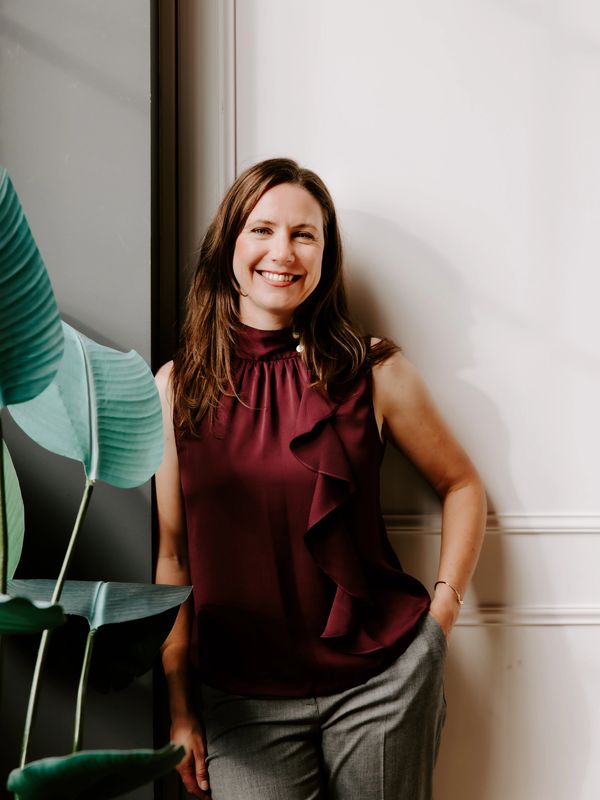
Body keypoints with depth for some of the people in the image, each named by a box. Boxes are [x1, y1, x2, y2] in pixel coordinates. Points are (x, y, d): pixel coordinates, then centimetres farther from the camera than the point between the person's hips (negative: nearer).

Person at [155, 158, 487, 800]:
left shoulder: (373, 372, -4)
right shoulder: (175, 386, 0)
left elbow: (461, 486, 9)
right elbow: (174, 555, 4)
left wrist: (442, 612, -1)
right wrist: (181, 709, 4)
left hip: (381, 680, 0)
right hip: (240, 699, 1)